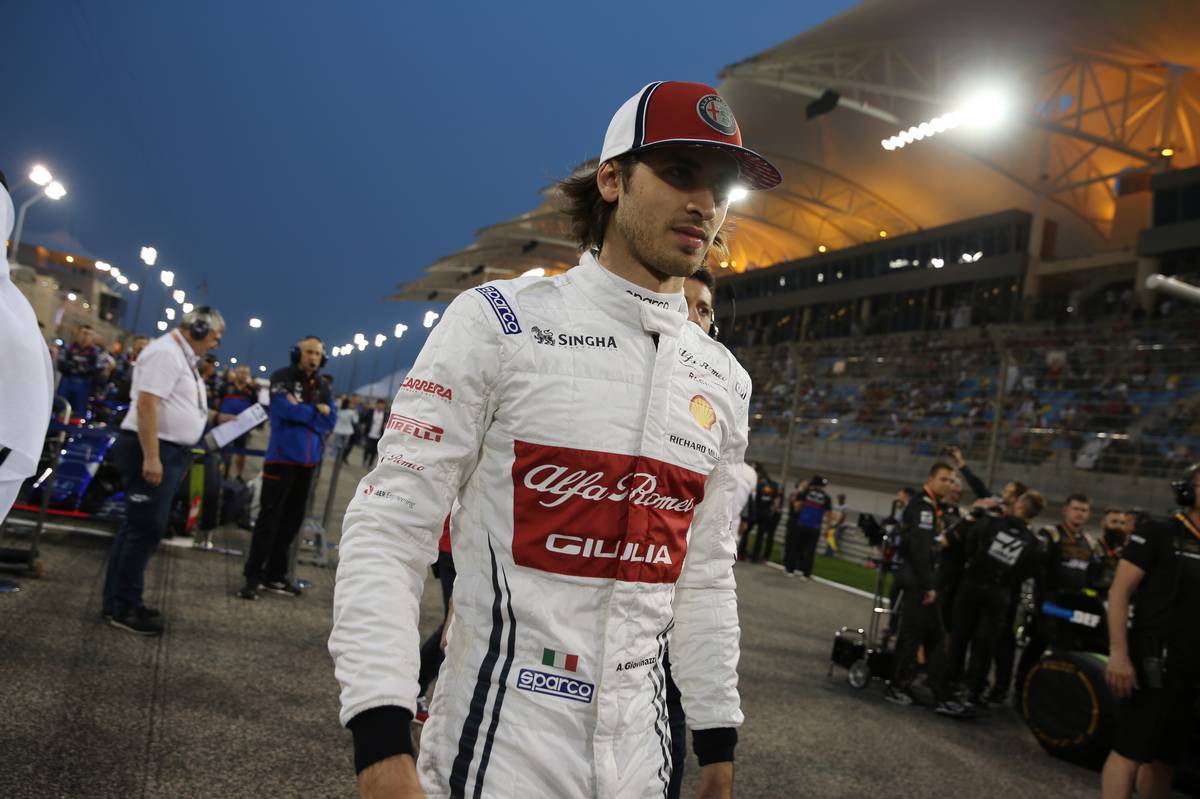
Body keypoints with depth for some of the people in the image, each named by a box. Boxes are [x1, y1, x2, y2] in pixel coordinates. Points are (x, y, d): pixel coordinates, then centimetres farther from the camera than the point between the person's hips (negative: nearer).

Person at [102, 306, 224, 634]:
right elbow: (147, 403, -24)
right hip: (152, 450, -11)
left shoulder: (183, 356, 17)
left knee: (138, 526, 13)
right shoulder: (166, 352, -15)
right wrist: (151, 457, -27)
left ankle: (117, 600, 21)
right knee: (145, 528, -7)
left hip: (168, 451, 11)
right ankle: (123, 608, 0)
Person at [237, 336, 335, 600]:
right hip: (282, 457, -5)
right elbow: (285, 408, -19)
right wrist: (316, 413, -6)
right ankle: (252, 575, 3)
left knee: (293, 518, 9)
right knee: (269, 517, -3)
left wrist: (300, 410, -9)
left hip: (308, 460, 6)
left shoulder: (322, 387, 11)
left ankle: (275, 574, 18)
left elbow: (330, 421, 3)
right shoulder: (282, 377, -4)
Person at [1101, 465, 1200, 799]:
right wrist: (1118, 654, -19)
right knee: (1129, 751, -7)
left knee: (1164, 759, 15)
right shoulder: (1156, 534, -6)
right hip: (1153, 664, -7)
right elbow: (1119, 592, -11)